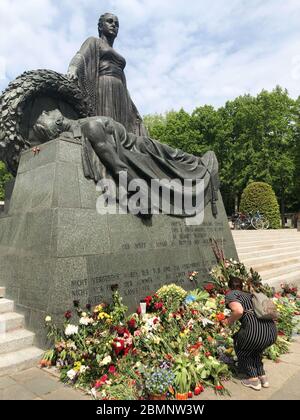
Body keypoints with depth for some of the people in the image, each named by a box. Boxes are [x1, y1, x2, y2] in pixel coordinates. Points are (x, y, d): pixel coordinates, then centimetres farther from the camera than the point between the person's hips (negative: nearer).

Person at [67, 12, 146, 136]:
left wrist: (132, 110, 18)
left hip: (119, 97, 6)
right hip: (102, 90, -5)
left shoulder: (118, 56, 35)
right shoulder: (94, 41, 19)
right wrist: (72, 69, -26)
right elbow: (80, 56, -2)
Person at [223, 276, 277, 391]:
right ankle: (263, 377, 35)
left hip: (255, 331, -6)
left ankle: (253, 380, 27)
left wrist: (229, 321, 4)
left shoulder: (231, 294, 6)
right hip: (272, 331, 7)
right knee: (255, 351, 35)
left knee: (241, 350, 25)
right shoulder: (250, 295, 26)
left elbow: (239, 311, -14)